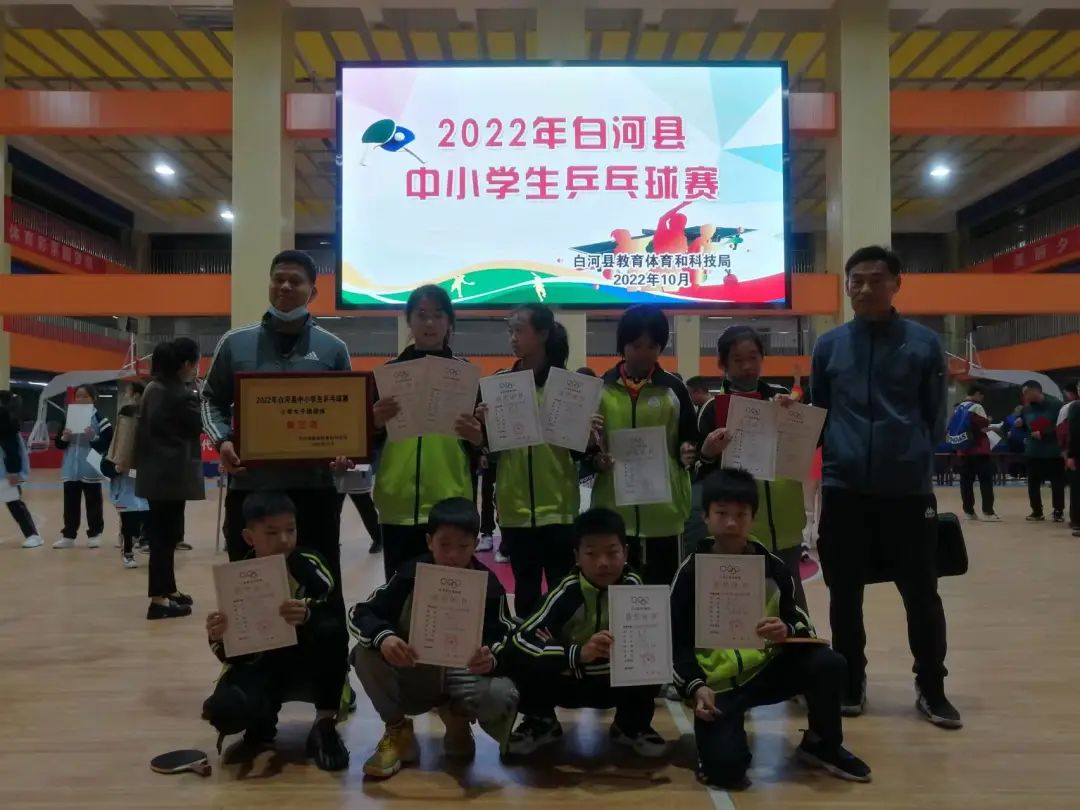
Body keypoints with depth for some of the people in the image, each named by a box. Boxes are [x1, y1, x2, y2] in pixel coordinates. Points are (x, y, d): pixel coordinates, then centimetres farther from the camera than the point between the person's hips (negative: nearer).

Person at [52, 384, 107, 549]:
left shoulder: (100, 419, -5)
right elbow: (58, 444, 10)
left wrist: (94, 437, -24)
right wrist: (64, 438, -10)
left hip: (91, 471, -4)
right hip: (71, 471, 4)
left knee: (93, 503, 6)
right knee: (70, 504, 10)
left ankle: (94, 534, 15)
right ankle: (68, 535, 17)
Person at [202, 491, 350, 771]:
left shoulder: (310, 565, -12)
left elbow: (336, 616, -28)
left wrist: (308, 615, -51)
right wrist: (220, 640, -32)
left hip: (306, 665, -1)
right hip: (259, 666, 1)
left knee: (329, 631, -34)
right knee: (224, 709, -30)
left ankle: (325, 725, -13)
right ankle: (261, 730, 10)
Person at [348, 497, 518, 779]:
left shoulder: (489, 585, -11)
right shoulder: (410, 574, -11)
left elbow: (505, 640, -15)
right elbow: (359, 614, -15)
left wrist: (492, 656, -41)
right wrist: (383, 637, -39)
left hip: (464, 676, -1)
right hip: (414, 674, 1)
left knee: (502, 695, -33)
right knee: (365, 655, -27)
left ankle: (456, 717, 5)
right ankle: (398, 731, -3)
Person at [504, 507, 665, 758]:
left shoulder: (633, 587, -16)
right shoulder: (567, 592, -23)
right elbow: (519, 639, -33)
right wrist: (577, 653, -46)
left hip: (615, 683, 2)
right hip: (567, 682, -1)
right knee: (517, 656, -29)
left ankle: (631, 726, 3)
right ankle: (541, 722, 3)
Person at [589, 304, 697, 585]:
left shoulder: (674, 389, 4)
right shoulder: (600, 388, 4)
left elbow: (690, 441, 9)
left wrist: (687, 453, -12)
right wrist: (595, 460, -12)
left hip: (663, 512, 0)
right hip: (613, 511, 0)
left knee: (662, 587, 6)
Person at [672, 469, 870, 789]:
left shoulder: (772, 566, -1)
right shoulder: (691, 573, -6)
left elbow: (800, 622, 2)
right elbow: (678, 644, -3)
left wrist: (787, 631, -23)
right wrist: (696, 687, -18)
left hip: (766, 670, 3)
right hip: (718, 684, -3)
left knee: (829, 664, -23)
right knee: (725, 768, -24)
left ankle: (822, 745, 6)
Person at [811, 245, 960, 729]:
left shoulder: (924, 343, 2)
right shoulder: (829, 345, 6)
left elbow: (935, 416, 6)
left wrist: (919, 458, -2)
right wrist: (827, 454, -4)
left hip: (908, 490, -1)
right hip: (844, 490, 1)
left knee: (921, 593, 6)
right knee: (845, 594, 9)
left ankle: (932, 689, 23)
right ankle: (850, 683, 25)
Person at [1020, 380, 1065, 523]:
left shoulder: (1055, 404, -9)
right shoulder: (1027, 408, 7)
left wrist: (1043, 434, -17)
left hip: (1053, 452, -4)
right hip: (1033, 452, 4)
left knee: (1057, 482, 1)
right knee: (1033, 482, 6)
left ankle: (1058, 511, 13)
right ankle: (1037, 511, 18)